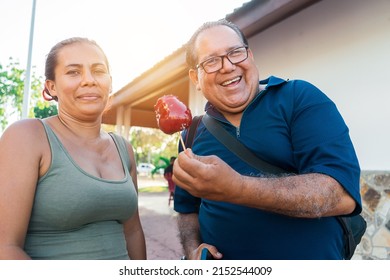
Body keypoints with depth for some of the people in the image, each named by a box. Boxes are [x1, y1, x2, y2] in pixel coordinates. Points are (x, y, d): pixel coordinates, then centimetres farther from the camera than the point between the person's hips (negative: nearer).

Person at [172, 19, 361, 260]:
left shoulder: (301, 99, -13)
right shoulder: (192, 135, -2)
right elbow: (187, 210, 8)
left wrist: (239, 189, -35)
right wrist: (194, 251, -12)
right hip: (218, 257, 3)